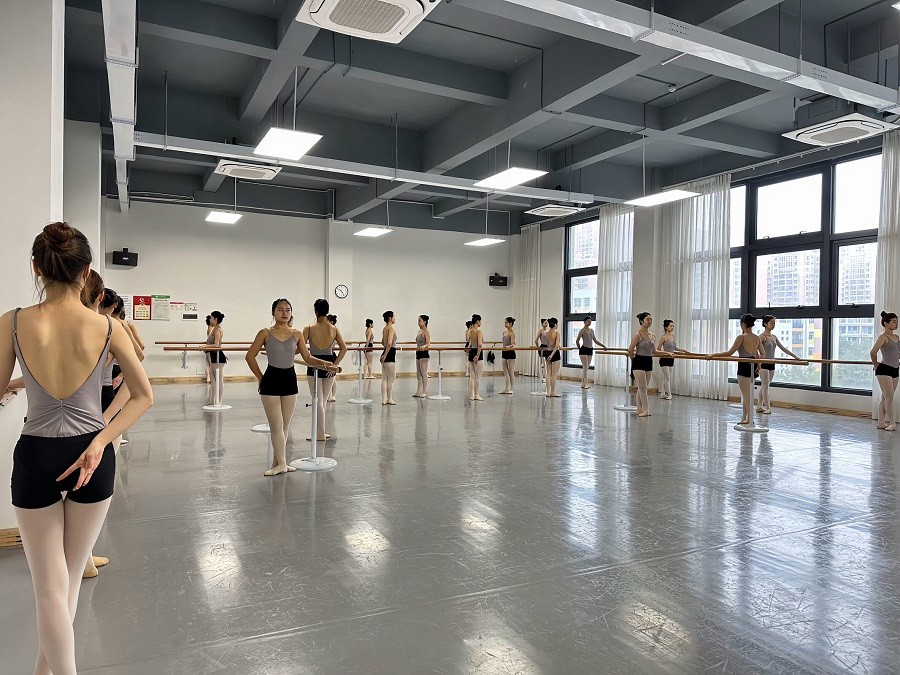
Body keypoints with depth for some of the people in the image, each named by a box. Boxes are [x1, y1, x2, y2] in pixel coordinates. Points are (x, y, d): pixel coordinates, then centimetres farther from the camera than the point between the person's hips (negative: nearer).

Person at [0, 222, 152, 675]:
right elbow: (144, 396, -7)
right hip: (91, 455, 2)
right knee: (69, 577, 21)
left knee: (50, 585, 11)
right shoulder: (107, 327, -9)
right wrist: (100, 442, -8)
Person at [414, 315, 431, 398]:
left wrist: (424, 346, -45)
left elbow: (428, 343, -25)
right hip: (418, 354, 9)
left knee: (424, 374, -4)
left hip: (424, 354, -9)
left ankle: (425, 392, 2)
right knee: (418, 374, 12)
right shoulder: (419, 331, 13)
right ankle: (418, 392, 17)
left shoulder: (426, 332, -12)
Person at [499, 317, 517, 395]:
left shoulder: (512, 333, -12)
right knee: (505, 372, 11)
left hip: (510, 353, -8)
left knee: (511, 372, 0)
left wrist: (507, 347, -40)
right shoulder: (504, 332, 11)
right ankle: (506, 389, 17)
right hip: (504, 353, 8)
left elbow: (512, 344, -21)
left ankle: (511, 389, 7)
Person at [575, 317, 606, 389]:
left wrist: (603, 346, 16)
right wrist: (579, 348, 5)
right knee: (585, 368, -9)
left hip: (590, 350, 7)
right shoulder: (582, 331, -8)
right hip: (584, 350, -7)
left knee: (586, 368, 9)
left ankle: (583, 383, 15)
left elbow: (595, 340, 19)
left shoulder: (591, 330, 13)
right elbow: (577, 341, -5)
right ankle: (585, 384, -7)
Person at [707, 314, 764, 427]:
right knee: (746, 394, 17)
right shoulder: (757, 338, 7)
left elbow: (730, 352, -16)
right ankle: (745, 418, 24)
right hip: (752, 367, 7)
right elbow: (762, 355, 12)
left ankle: (749, 419, 3)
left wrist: (713, 355, -11)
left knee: (747, 395, -1)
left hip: (744, 367, -7)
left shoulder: (742, 337, -14)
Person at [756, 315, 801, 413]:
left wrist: (795, 356, 17)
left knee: (764, 386, 10)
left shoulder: (774, 337, 13)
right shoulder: (762, 336, -9)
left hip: (771, 364, 7)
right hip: (763, 364, -7)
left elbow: (783, 348, 18)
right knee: (765, 385, -7)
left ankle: (759, 406, 16)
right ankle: (768, 408, -7)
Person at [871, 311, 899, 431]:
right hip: (884, 370, -7)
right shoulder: (883, 337, -10)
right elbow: (873, 352, -19)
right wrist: (876, 364, -9)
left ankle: (881, 422, 16)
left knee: (885, 398, 10)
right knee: (889, 397, -6)